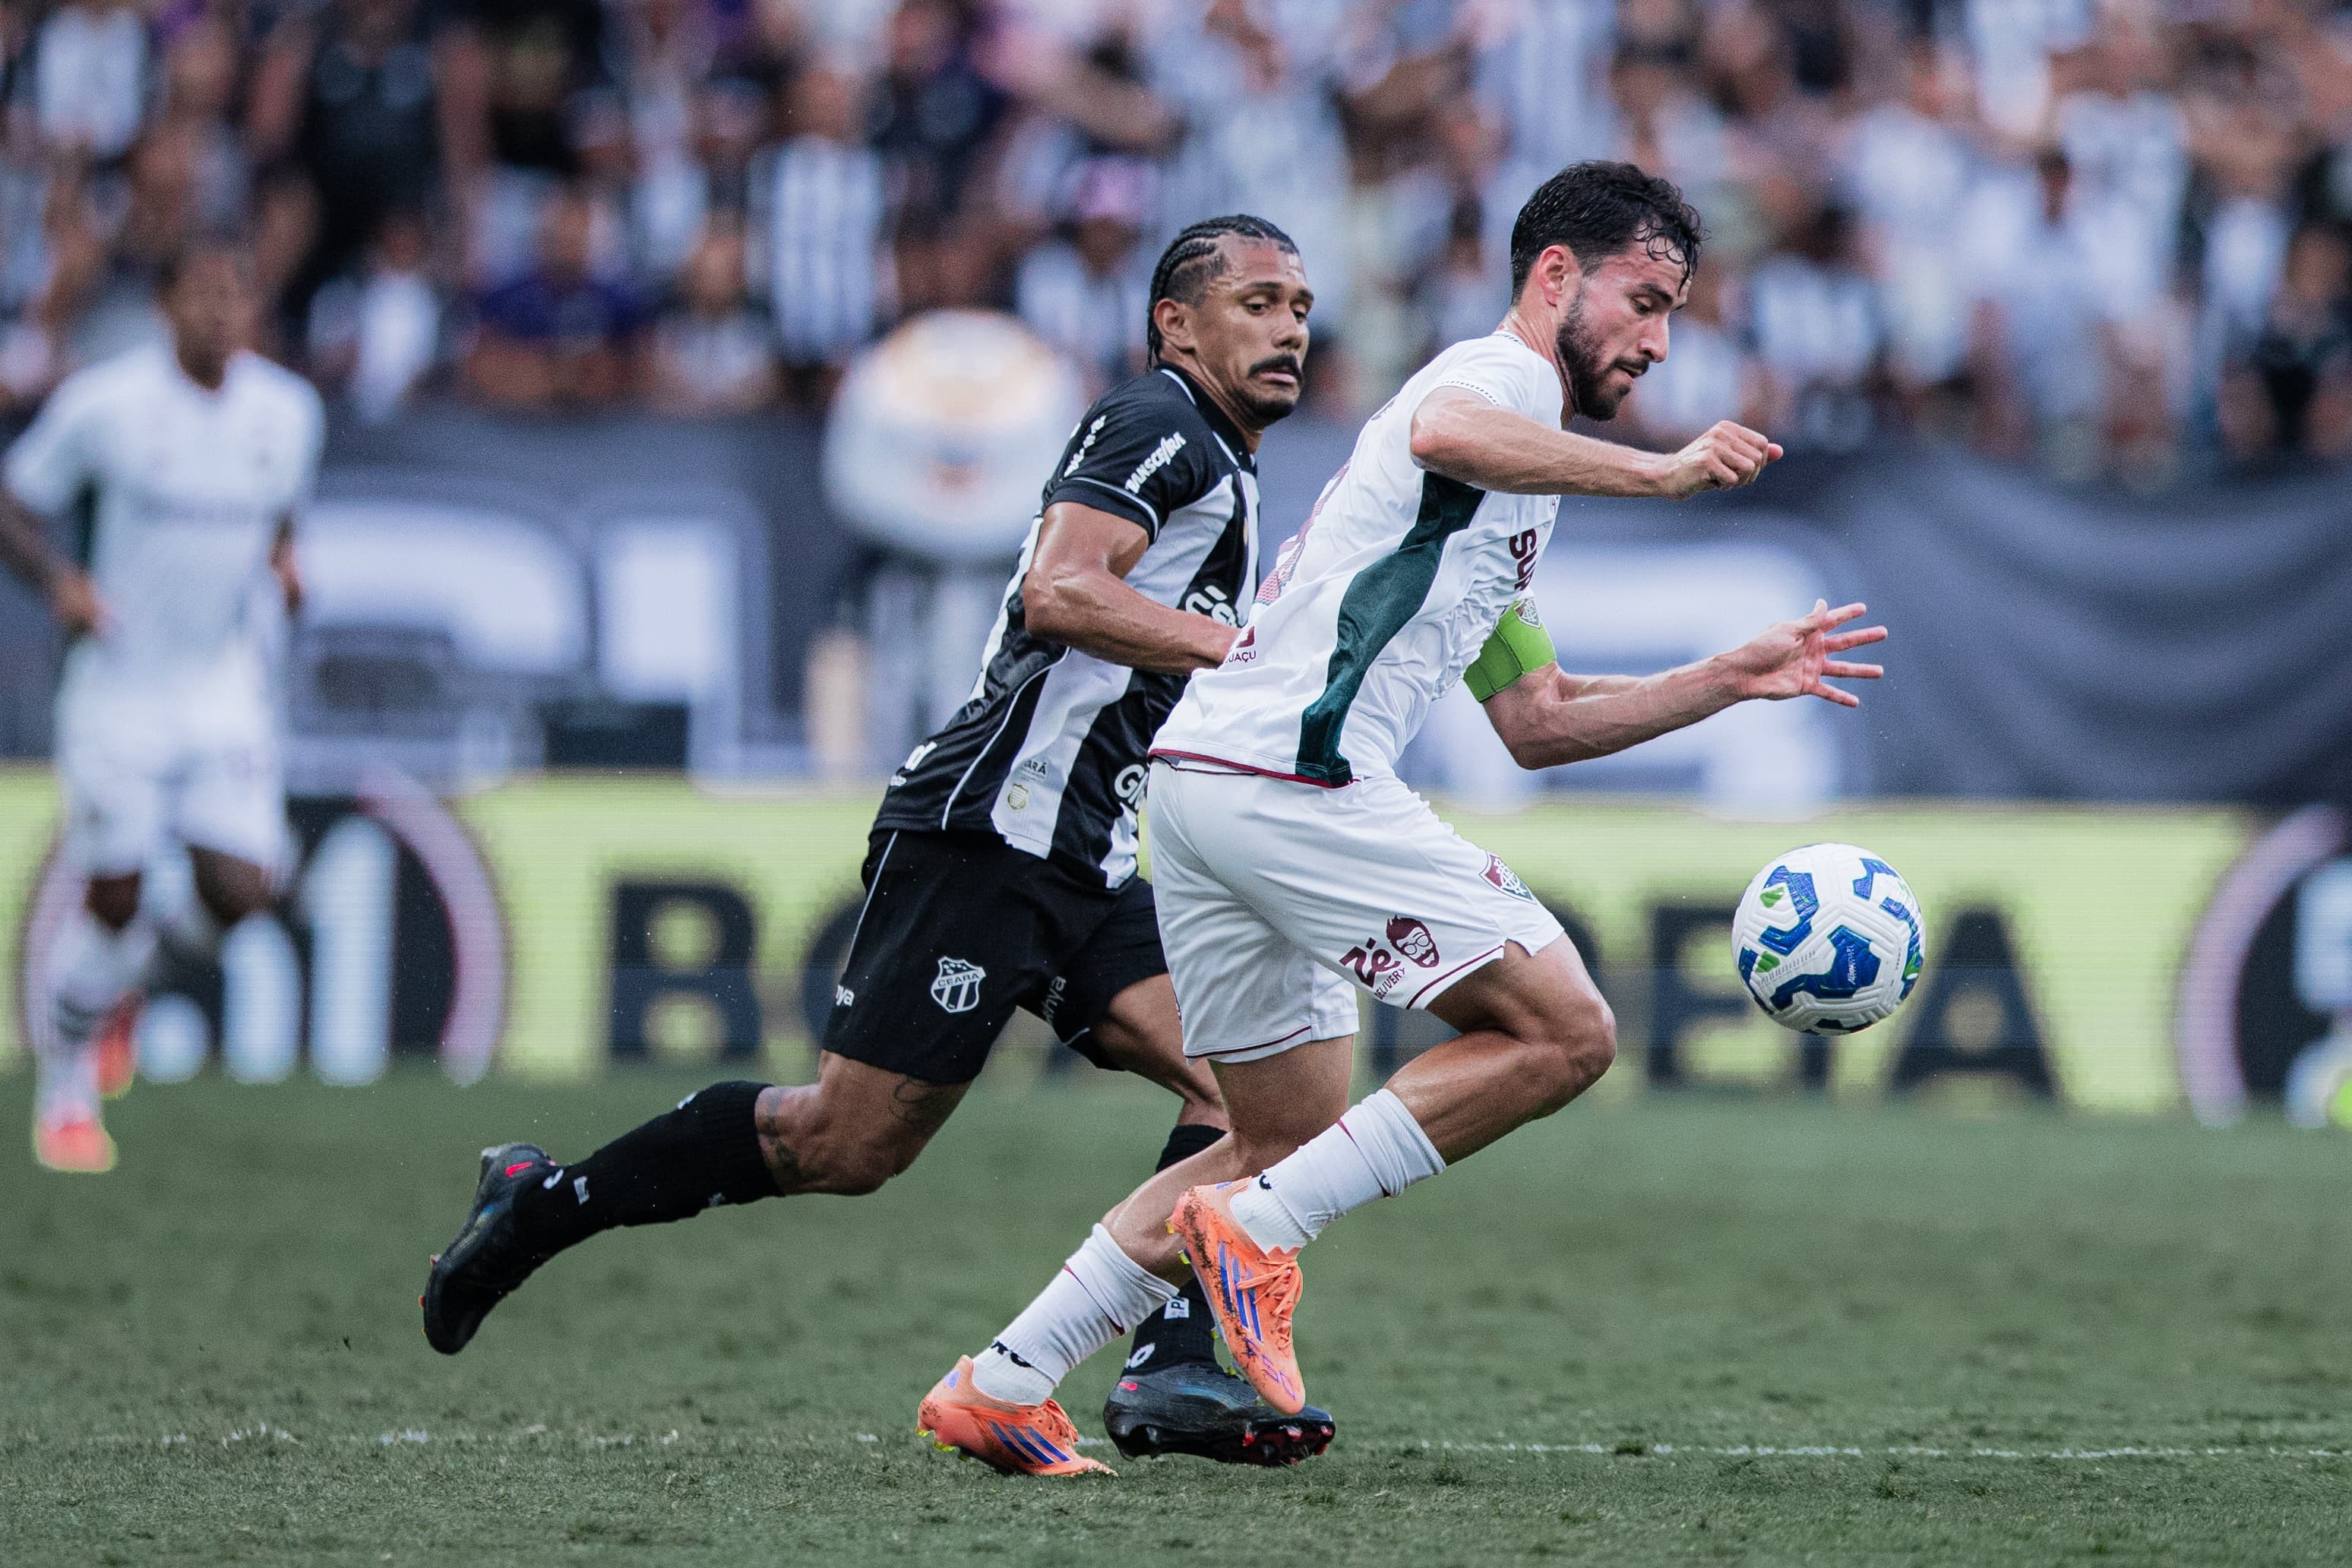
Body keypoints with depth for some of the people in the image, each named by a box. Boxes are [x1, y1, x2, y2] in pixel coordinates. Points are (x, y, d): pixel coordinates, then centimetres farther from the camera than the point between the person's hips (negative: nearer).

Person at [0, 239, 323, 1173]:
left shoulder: (288, 413, 1)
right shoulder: (104, 404, -11)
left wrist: (282, 562, -4)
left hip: (227, 690, 3)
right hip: (120, 685, -3)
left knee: (240, 892, -10)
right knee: (115, 896, -4)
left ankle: (136, 970, 25)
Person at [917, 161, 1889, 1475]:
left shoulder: (1512, 499, 31)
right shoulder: (1501, 374, 0)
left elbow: (1537, 723, 34)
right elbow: (1444, 434, -27)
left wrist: (1733, 677, 31)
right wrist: (1660, 472, -29)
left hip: (1202, 778, 10)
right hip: (1291, 777, -10)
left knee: (1295, 1139, 18)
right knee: (1563, 1032, -10)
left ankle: (1001, 1386, 14)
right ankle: (1257, 1227, -10)